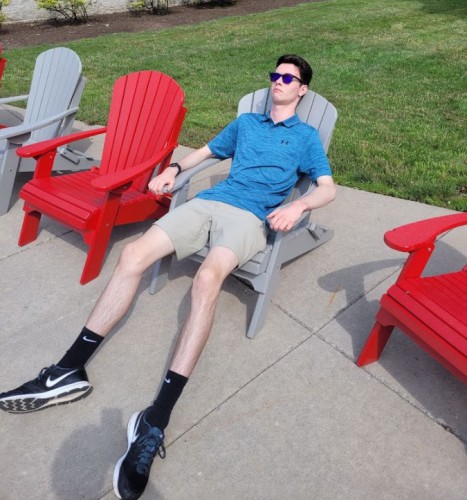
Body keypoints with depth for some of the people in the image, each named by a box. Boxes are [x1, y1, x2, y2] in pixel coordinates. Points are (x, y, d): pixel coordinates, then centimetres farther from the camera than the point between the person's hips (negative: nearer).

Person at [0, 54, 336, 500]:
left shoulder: (306, 136, 17)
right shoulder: (245, 122, 29)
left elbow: (328, 187, 7)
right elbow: (207, 150, 38)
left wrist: (299, 204, -16)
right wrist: (174, 168, 18)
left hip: (251, 216, -5)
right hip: (209, 202, 5)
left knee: (207, 278, -36)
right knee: (133, 255, -17)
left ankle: (156, 420, -40)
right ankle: (70, 371, -14)